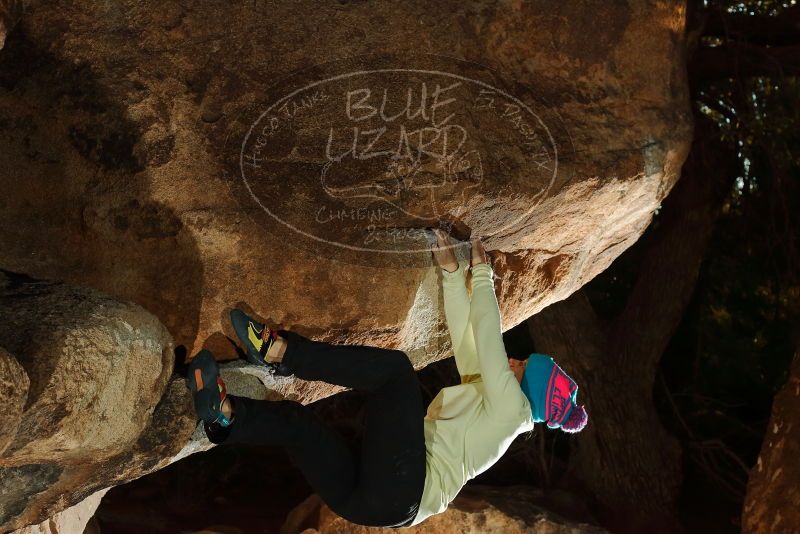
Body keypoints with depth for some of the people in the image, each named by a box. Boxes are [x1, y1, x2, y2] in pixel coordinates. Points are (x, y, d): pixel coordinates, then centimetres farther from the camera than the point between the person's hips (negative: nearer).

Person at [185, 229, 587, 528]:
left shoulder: (509, 406, 3)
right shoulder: (489, 397, 28)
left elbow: (487, 339, -2)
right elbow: (463, 333, 26)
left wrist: (481, 276, 8)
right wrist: (451, 273, 23)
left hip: (398, 493, -10)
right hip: (379, 495, 10)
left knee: (395, 366, -18)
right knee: (294, 417, 1)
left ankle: (278, 351, -23)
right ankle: (226, 417, -26)